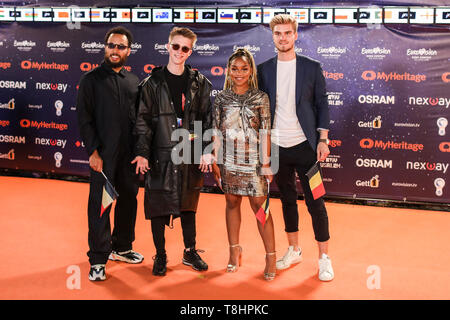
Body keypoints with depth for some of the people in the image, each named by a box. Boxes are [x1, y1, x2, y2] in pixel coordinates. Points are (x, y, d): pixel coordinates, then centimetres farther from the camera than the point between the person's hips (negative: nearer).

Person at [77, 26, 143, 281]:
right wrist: (93, 152, -12)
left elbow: (140, 119, 14)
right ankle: (98, 259, 7)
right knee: (100, 204, -2)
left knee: (128, 200, 12)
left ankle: (121, 247, 29)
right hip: (103, 155, -4)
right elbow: (85, 119, -4)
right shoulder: (92, 79, 1)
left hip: (130, 154, 5)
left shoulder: (134, 81, 13)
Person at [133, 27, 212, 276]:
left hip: (190, 155, 2)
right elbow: (143, 120, -1)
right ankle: (160, 256, 18)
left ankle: (190, 252, 27)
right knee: (158, 205, 4)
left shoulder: (199, 83, 6)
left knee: (188, 204, 13)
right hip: (161, 155, -2)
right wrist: (142, 152, -9)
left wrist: (206, 150, -2)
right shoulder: (152, 83, 1)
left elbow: (207, 119, 6)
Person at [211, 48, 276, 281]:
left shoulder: (260, 98, -1)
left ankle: (271, 256, 6)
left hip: (253, 161, -2)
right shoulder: (221, 99, 4)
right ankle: (234, 250, 26)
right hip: (229, 161, 2)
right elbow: (217, 133, 6)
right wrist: (215, 161, 3)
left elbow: (265, 133, -1)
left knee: (259, 205, -2)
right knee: (232, 202, 11)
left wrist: (266, 163, -4)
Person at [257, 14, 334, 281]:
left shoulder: (312, 68, 0)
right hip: (277, 147, 3)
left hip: (304, 146, -2)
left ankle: (324, 258, 12)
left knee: (315, 203, 1)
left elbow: (322, 105, 1)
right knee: (287, 200, 14)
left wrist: (323, 140, -7)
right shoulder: (264, 70, 5)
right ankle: (294, 250, 28)